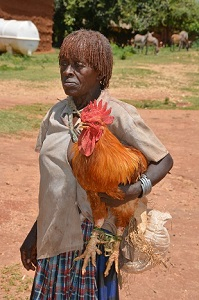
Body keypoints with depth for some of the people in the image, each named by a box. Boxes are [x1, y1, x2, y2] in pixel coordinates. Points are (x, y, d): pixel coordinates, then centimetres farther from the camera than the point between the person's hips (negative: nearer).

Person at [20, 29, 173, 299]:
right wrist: (36, 232, 15)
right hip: (53, 235, 5)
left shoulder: (117, 115, -12)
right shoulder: (56, 114, 5)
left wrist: (135, 191, -23)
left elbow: (164, 160, -5)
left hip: (91, 237, -5)